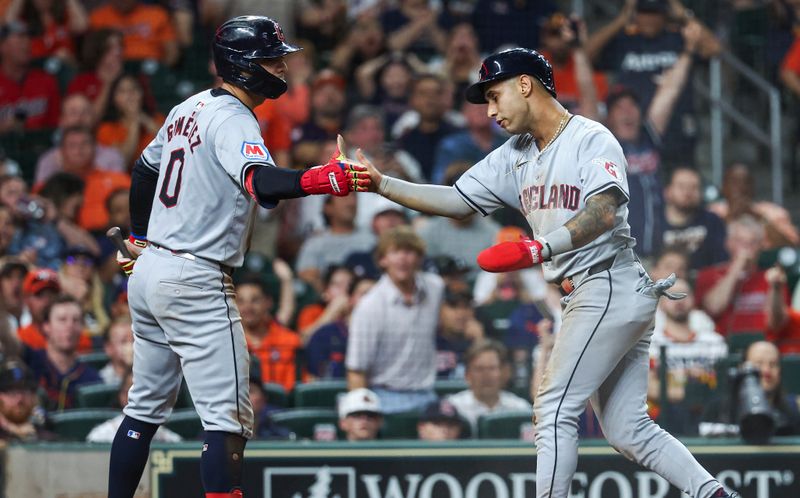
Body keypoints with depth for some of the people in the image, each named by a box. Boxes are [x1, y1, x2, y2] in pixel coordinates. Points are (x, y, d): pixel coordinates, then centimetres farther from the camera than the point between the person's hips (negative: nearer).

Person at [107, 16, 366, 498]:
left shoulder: (190, 109, 13)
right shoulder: (233, 122, -15)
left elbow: (144, 170, 26)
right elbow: (260, 181, -35)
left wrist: (139, 239, 38)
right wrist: (325, 179, -50)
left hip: (148, 272, 10)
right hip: (195, 283, -10)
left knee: (146, 407, 18)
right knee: (229, 421, -10)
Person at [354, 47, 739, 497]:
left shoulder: (592, 139, -9)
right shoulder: (516, 156, 16)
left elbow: (604, 212, -25)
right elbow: (457, 201, 13)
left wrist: (542, 248, -36)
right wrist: (381, 184, 3)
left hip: (611, 288, -9)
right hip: (587, 298, 9)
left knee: (555, 409, -10)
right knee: (628, 430, 6)